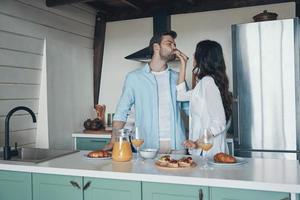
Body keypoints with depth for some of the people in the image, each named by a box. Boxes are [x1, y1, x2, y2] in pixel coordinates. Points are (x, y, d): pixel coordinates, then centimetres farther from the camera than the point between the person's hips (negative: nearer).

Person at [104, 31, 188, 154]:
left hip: (177, 146, 2)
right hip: (147, 147, -2)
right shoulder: (134, 77, 1)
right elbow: (121, 112, 1)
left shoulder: (177, 78, 9)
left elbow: (190, 109, 9)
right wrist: (113, 143, -8)